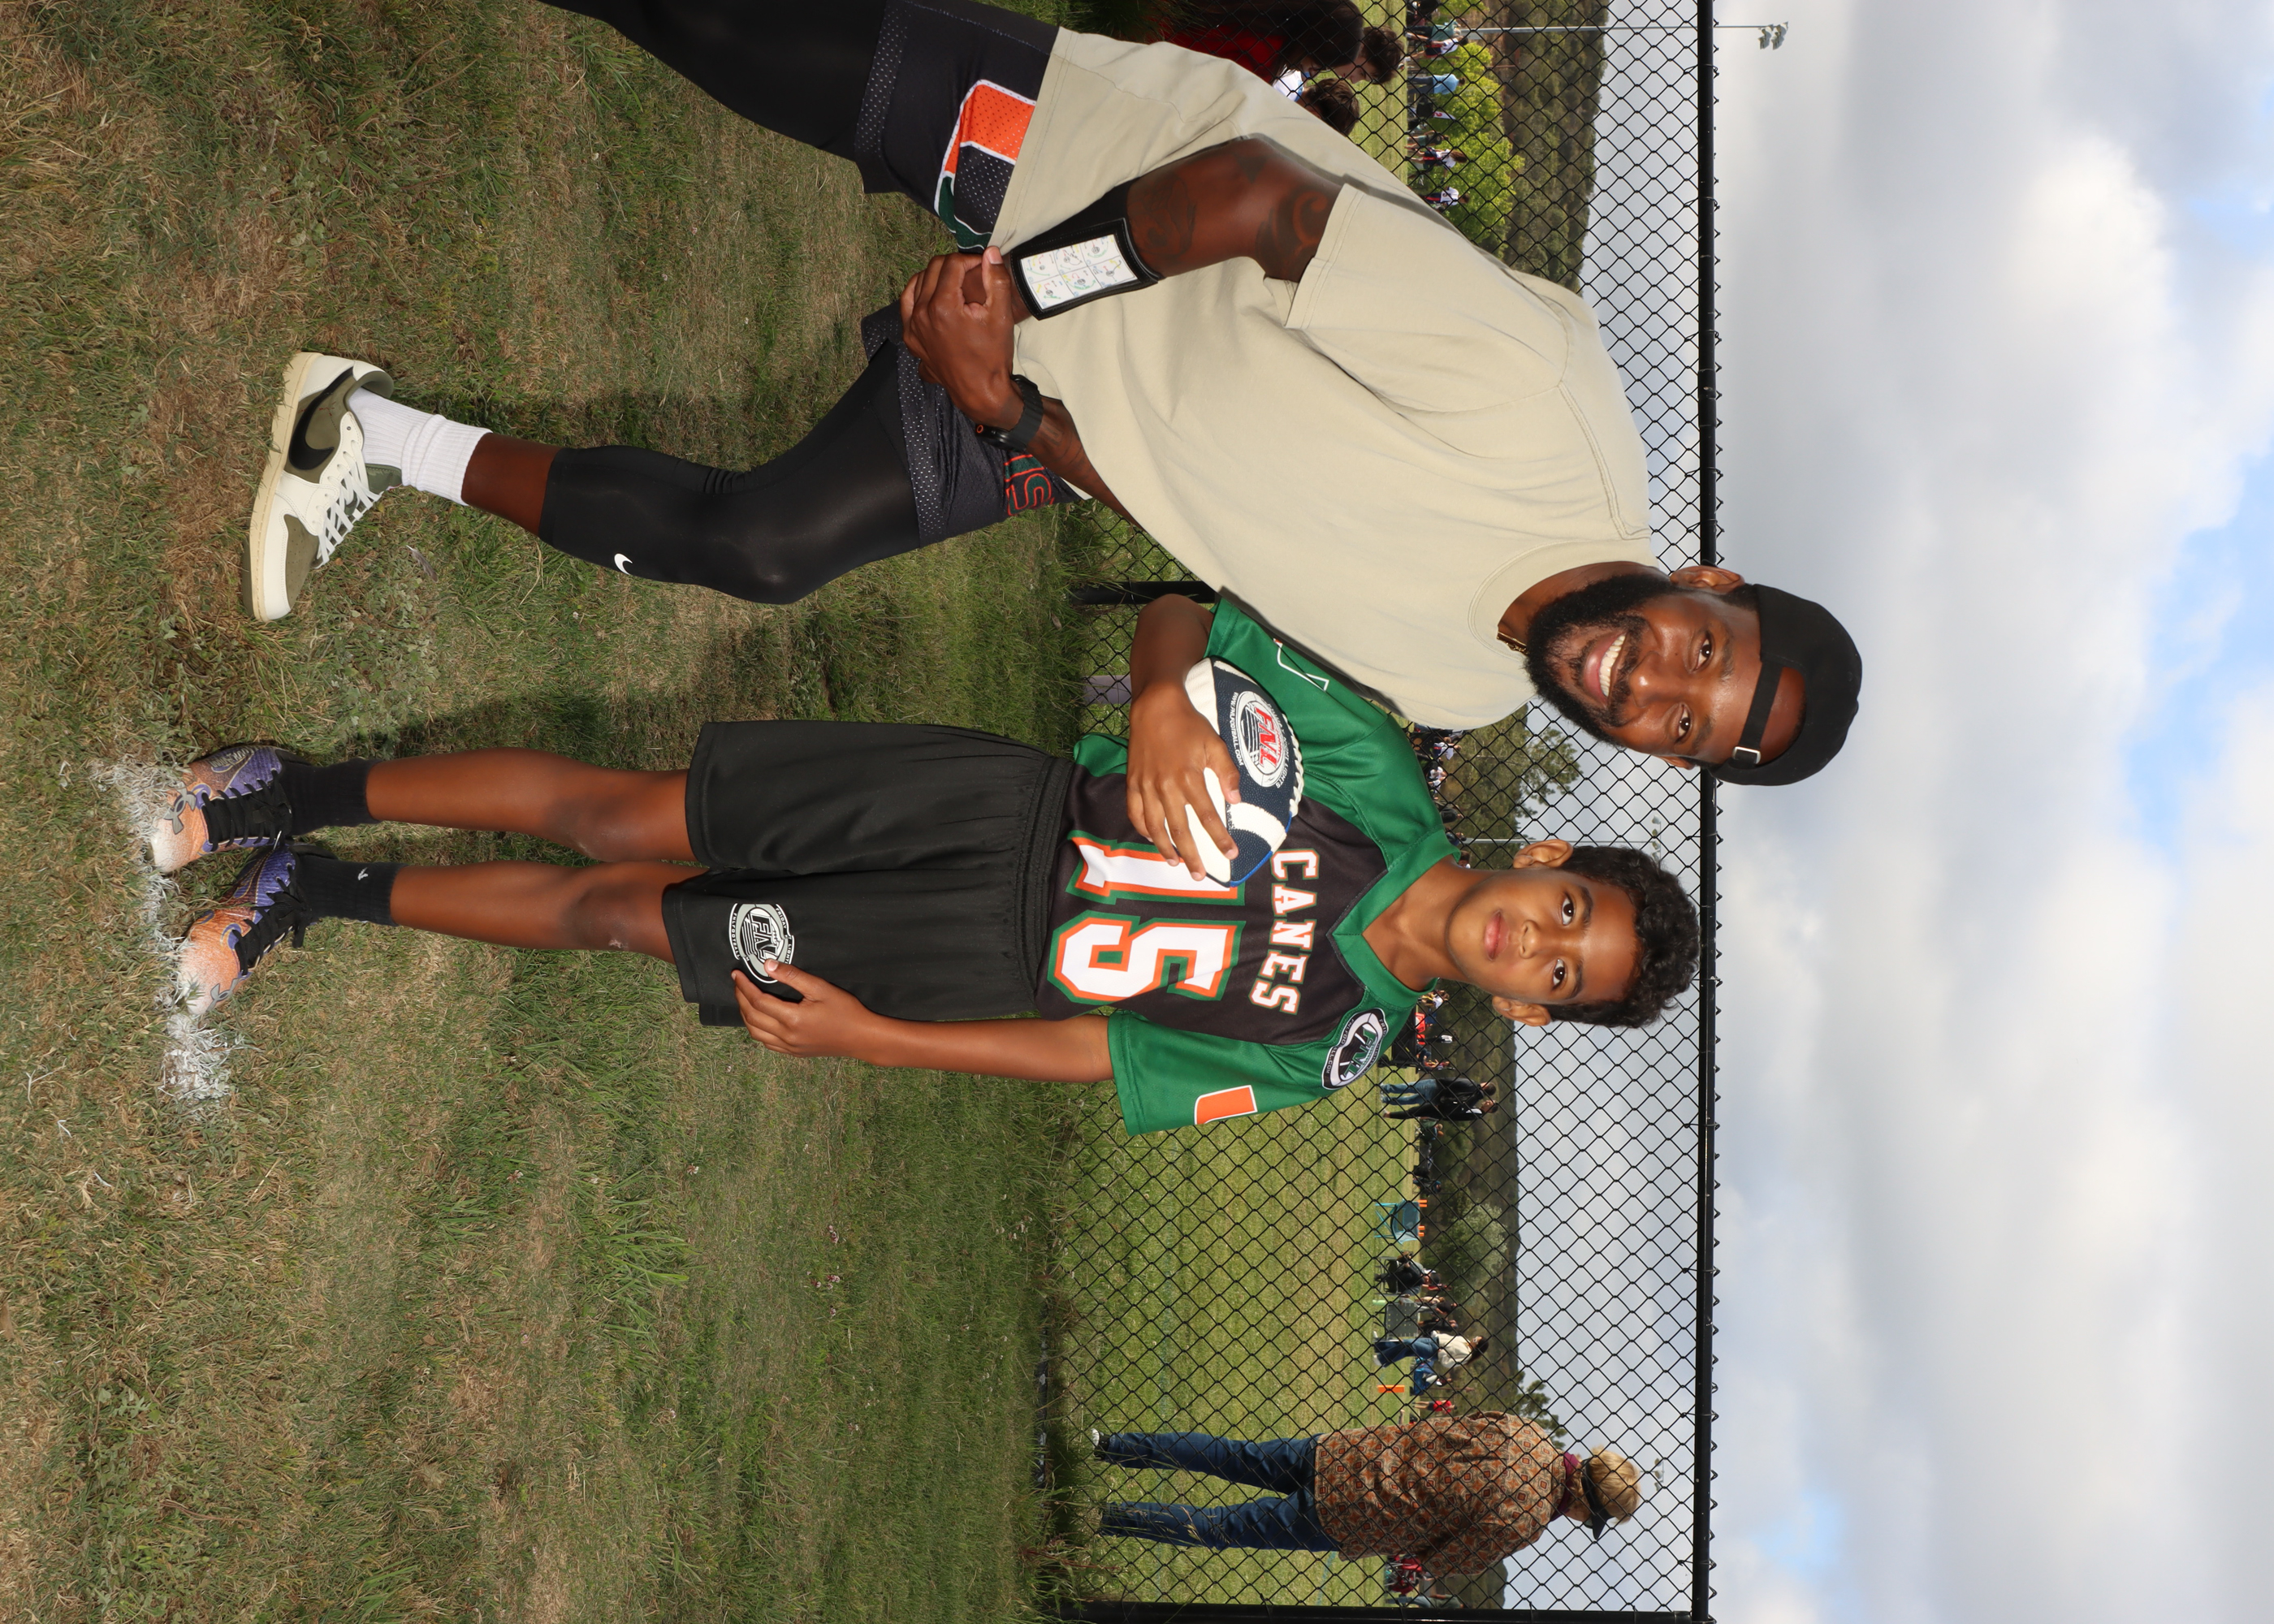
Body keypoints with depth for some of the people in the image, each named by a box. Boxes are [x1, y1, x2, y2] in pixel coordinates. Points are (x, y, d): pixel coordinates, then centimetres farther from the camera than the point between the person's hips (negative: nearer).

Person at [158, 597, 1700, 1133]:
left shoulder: (1331, 1051, -7)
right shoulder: (1385, 794, -9)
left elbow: (1087, 1058, -5)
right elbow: (1184, 618, -2)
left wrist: (870, 1037, -10)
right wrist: (1165, 720, -20)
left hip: (989, 956, 0)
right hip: (1007, 800, 0)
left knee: (613, 914, -4)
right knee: (619, 820, -8)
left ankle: (322, 889, 13)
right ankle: (299, 797, 9)